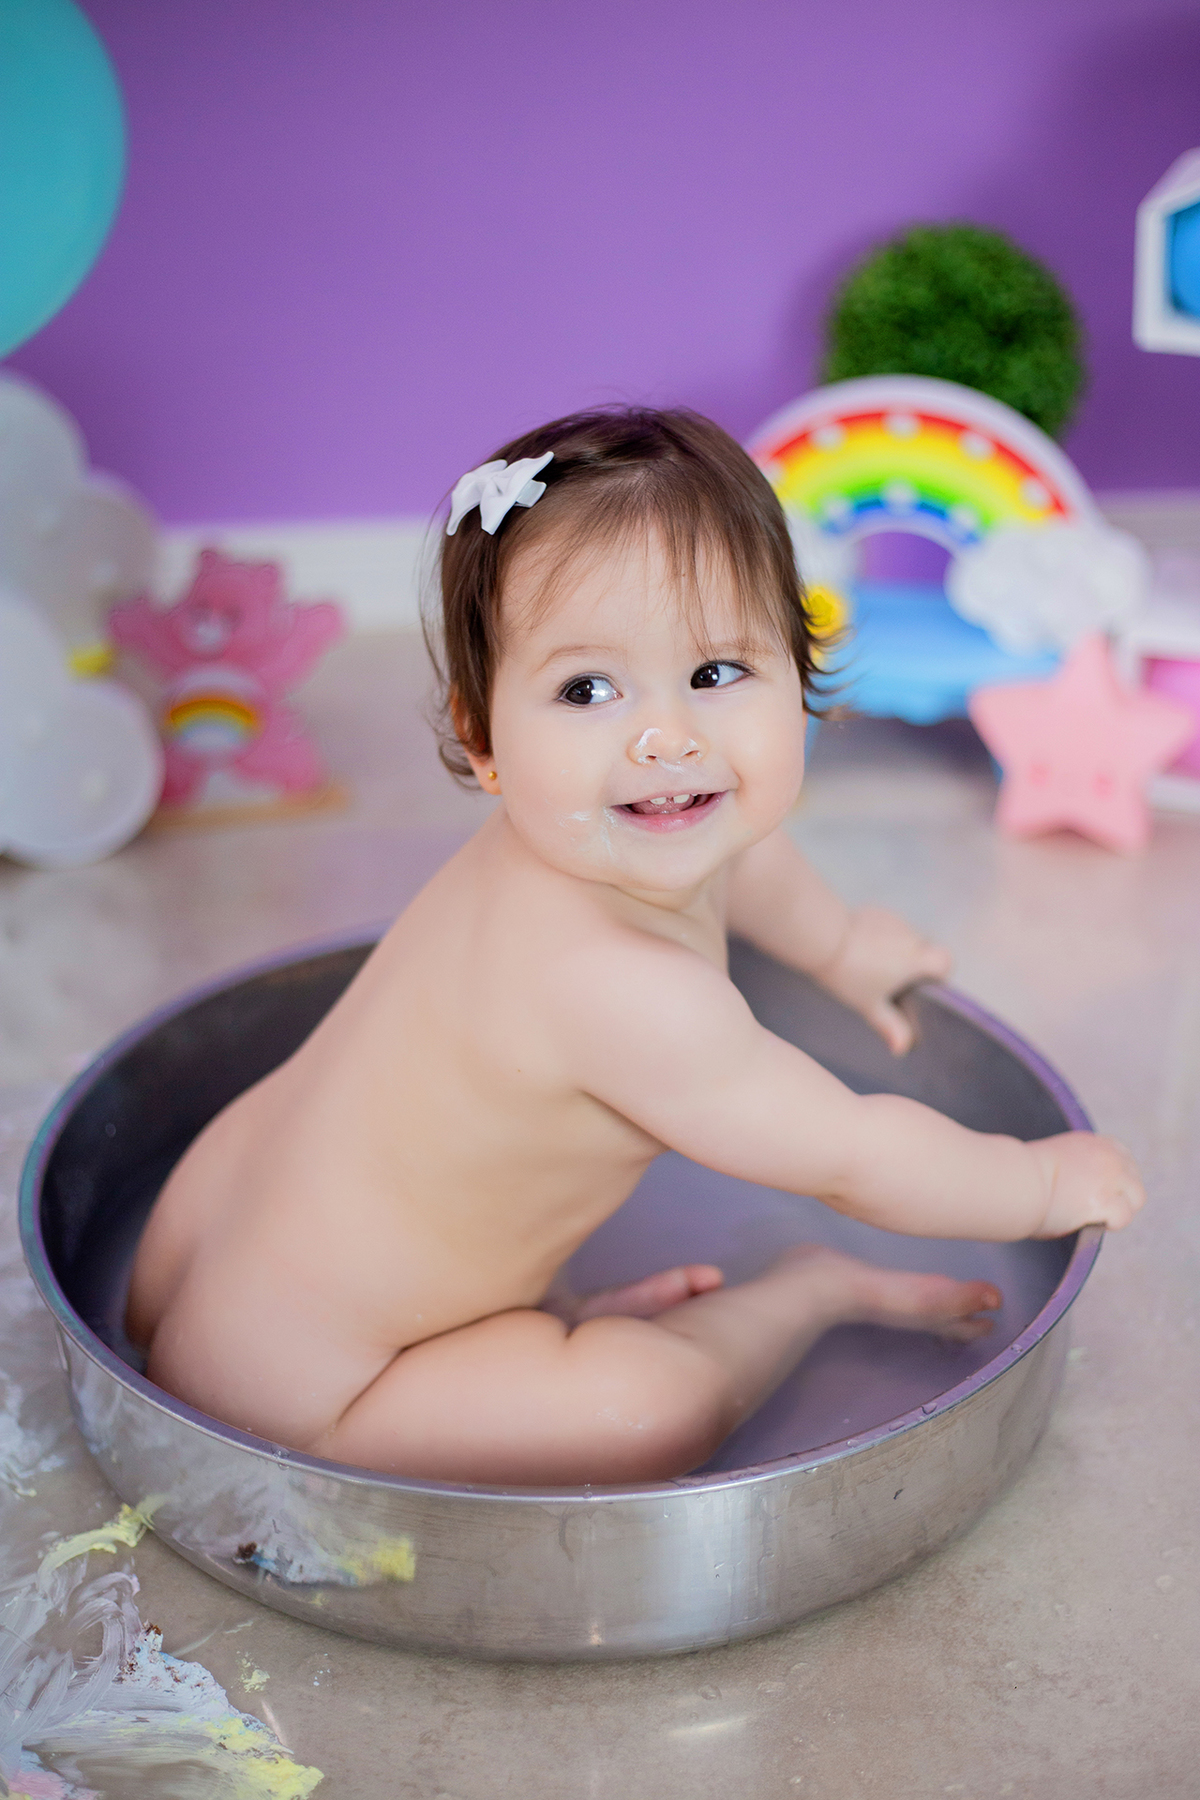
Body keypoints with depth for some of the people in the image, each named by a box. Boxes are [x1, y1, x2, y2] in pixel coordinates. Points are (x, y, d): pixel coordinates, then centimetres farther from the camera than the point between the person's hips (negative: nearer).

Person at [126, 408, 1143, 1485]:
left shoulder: (617, 843, -7)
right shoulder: (619, 990, -34)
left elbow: (738, 858, 20)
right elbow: (855, 1157, -21)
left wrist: (839, 944, 38)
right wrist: (1048, 1183, -4)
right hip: (284, 1387, -9)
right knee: (659, 1403, -17)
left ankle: (554, 1315, 19)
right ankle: (816, 1291, 10)